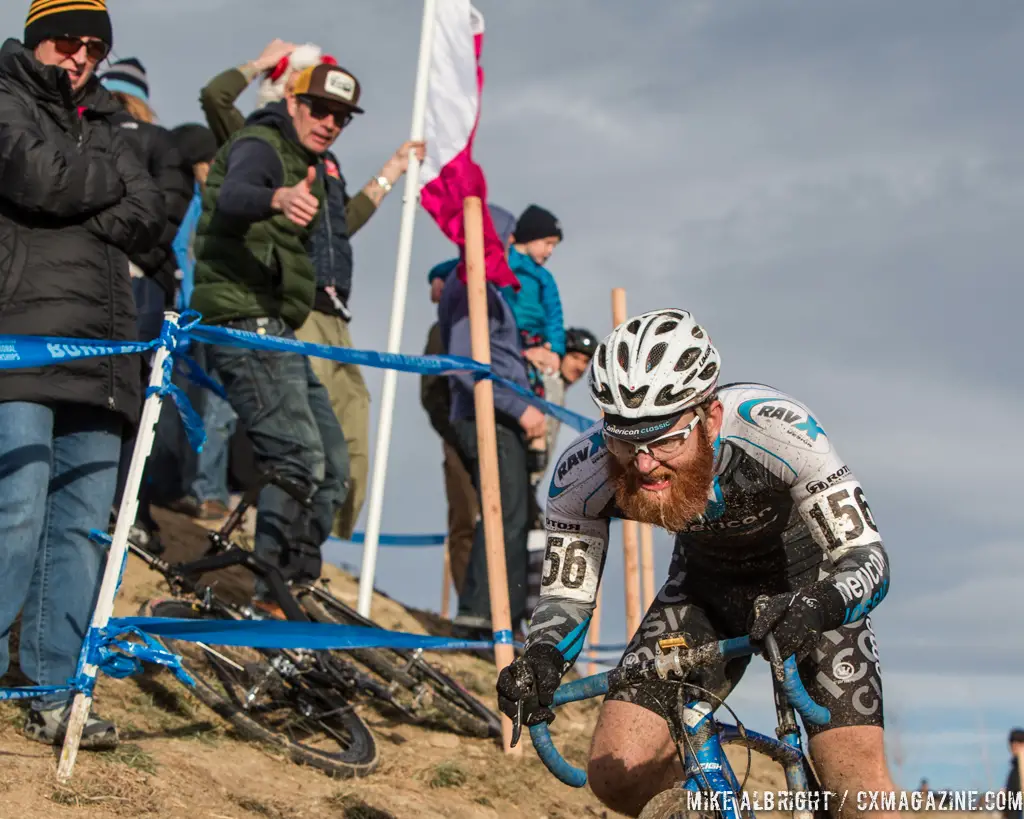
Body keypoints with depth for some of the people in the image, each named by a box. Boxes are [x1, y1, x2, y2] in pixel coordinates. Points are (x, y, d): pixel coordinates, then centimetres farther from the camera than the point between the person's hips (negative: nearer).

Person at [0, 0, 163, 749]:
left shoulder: (102, 125, 26)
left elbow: (150, 218, 12)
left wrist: (82, 215, -5)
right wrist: (111, 180, 5)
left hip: (99, 351, 6)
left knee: (84, 523, 1)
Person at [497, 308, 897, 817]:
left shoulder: (775, 429, -36)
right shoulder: (582, 473, -28)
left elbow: (868, 560, -34)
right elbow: (567, 595, -15)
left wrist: (815, 608, -56)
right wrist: (541, 659, -37)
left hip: (806, 587, -3)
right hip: (705, 583, 3)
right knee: (617, 777, -14)